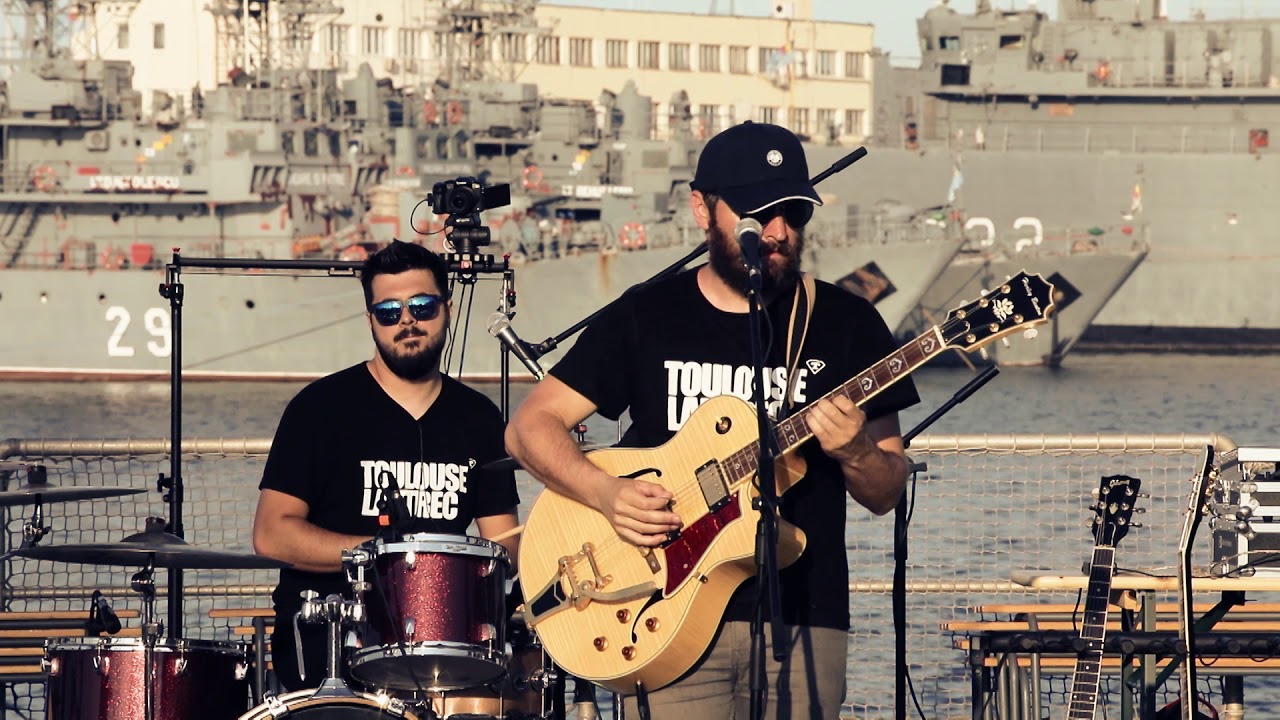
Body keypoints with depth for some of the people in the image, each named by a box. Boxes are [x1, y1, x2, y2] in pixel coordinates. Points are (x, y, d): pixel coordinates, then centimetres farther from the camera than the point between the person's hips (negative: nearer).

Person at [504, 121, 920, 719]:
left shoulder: (845, 325, 7)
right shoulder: (647, 316, 6)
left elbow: (887, 494, 9)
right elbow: (529, 426, 6)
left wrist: (853, 451, -14)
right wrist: (607, 494, -11)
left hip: (801, 625, 1)